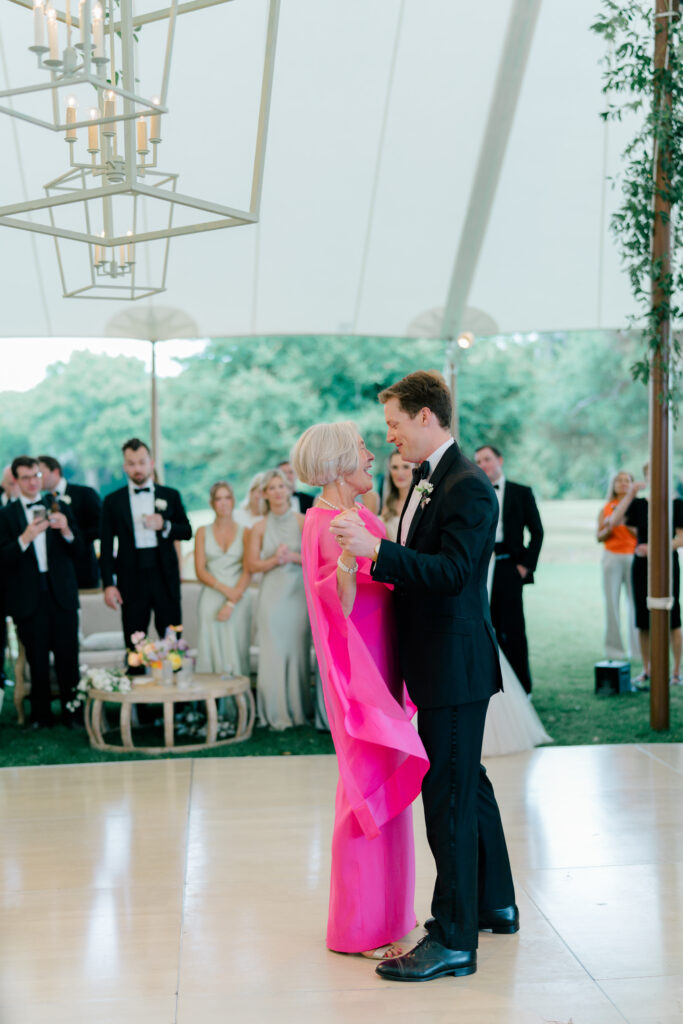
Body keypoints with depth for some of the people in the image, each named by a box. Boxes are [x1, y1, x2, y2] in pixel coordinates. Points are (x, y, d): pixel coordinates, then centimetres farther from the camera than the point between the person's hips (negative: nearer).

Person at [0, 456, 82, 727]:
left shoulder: (60, 508, 9)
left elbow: (76, 550, 7)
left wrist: (66, 530, -13)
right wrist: (25, 538, -22)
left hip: (62, 593, 1)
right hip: (29, 597, -1)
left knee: (68, 656, 1)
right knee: (37, 660, 5)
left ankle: (72, 711, 10)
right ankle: (41, 714, 16)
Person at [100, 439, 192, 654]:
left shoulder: (170, 496, 8)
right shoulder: (113, 501, 5)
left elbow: (187, 532, 9)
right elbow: (106, 547, 4)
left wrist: (165, 526, -11)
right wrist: (109, 584, -4)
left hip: (165, 577, 1)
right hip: (131, 578, 0)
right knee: (134, 645, 2)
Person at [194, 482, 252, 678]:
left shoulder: (244, 532, 7)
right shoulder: (203, 532, 10)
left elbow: (248, 571, 0)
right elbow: (200, 571, 4)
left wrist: (231, 603, -10)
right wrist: (224, 588, -11)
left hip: (238, 602, 0)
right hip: (211, 600, 1)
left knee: (236, 652, -5)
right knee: (212, 652, -5)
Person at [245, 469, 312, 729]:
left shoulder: (303, 522, 2)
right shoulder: (260, 528, 5)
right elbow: (251, 565, 2)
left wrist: (294, 557, -15)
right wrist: (275, 560, -12)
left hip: (299, 594, 0)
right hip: (272, 597, 0)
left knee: (298, 650, 1)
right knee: (273, 652, -2)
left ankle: (299, 709, 14)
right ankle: (277, 713, 5)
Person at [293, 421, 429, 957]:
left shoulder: (358, 515, 11)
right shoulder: (325, 523, -16)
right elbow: (339, 603, -25)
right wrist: (347, 557, -40)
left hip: (381, 664, 10)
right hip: (358, 668, -10)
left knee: (386, 785, 15)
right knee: (369, 788, -3)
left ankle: (386, 911, 27)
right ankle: (358, 927, 9)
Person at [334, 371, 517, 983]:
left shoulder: (468, 488, -18)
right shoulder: (426, 479, 13)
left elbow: (452, 570, -27)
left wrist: (376, 550, -33)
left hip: (455, 664, -10)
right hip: (439, 662, 10)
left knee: (449, 797, -5)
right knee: (468, 782, 21)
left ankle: (454, 940, 4)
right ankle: (495, 903, 37)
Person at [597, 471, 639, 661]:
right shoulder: (606, 508, 10)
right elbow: (599, 537, 10)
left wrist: (628, 525, -13)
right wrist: (609, 528, -9)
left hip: (633, 557, -1)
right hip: (612, 557, 1)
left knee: (636, 601, -5)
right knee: (611, 602, -3)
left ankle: (637, 649, 3)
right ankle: (614, 648, 3)